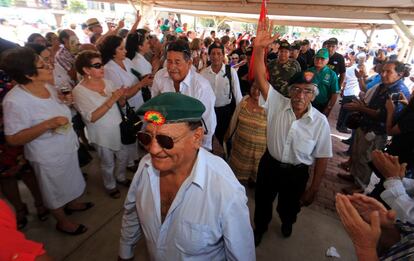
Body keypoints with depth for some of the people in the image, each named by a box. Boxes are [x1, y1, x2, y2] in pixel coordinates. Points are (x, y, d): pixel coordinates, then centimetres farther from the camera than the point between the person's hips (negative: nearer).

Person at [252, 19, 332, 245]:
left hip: (296, 173, 0)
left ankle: (287, 223, 65)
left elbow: (322, 158, -10)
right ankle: (259, 228, 56)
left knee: (289, 206, 28)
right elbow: (260, 77, -25)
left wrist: (313, 189, -5)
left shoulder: (320, 122, -17)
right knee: (262, 202, 24)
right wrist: (259, 48, -39)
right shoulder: (277, 104, -15)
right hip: (269, 164, 1)